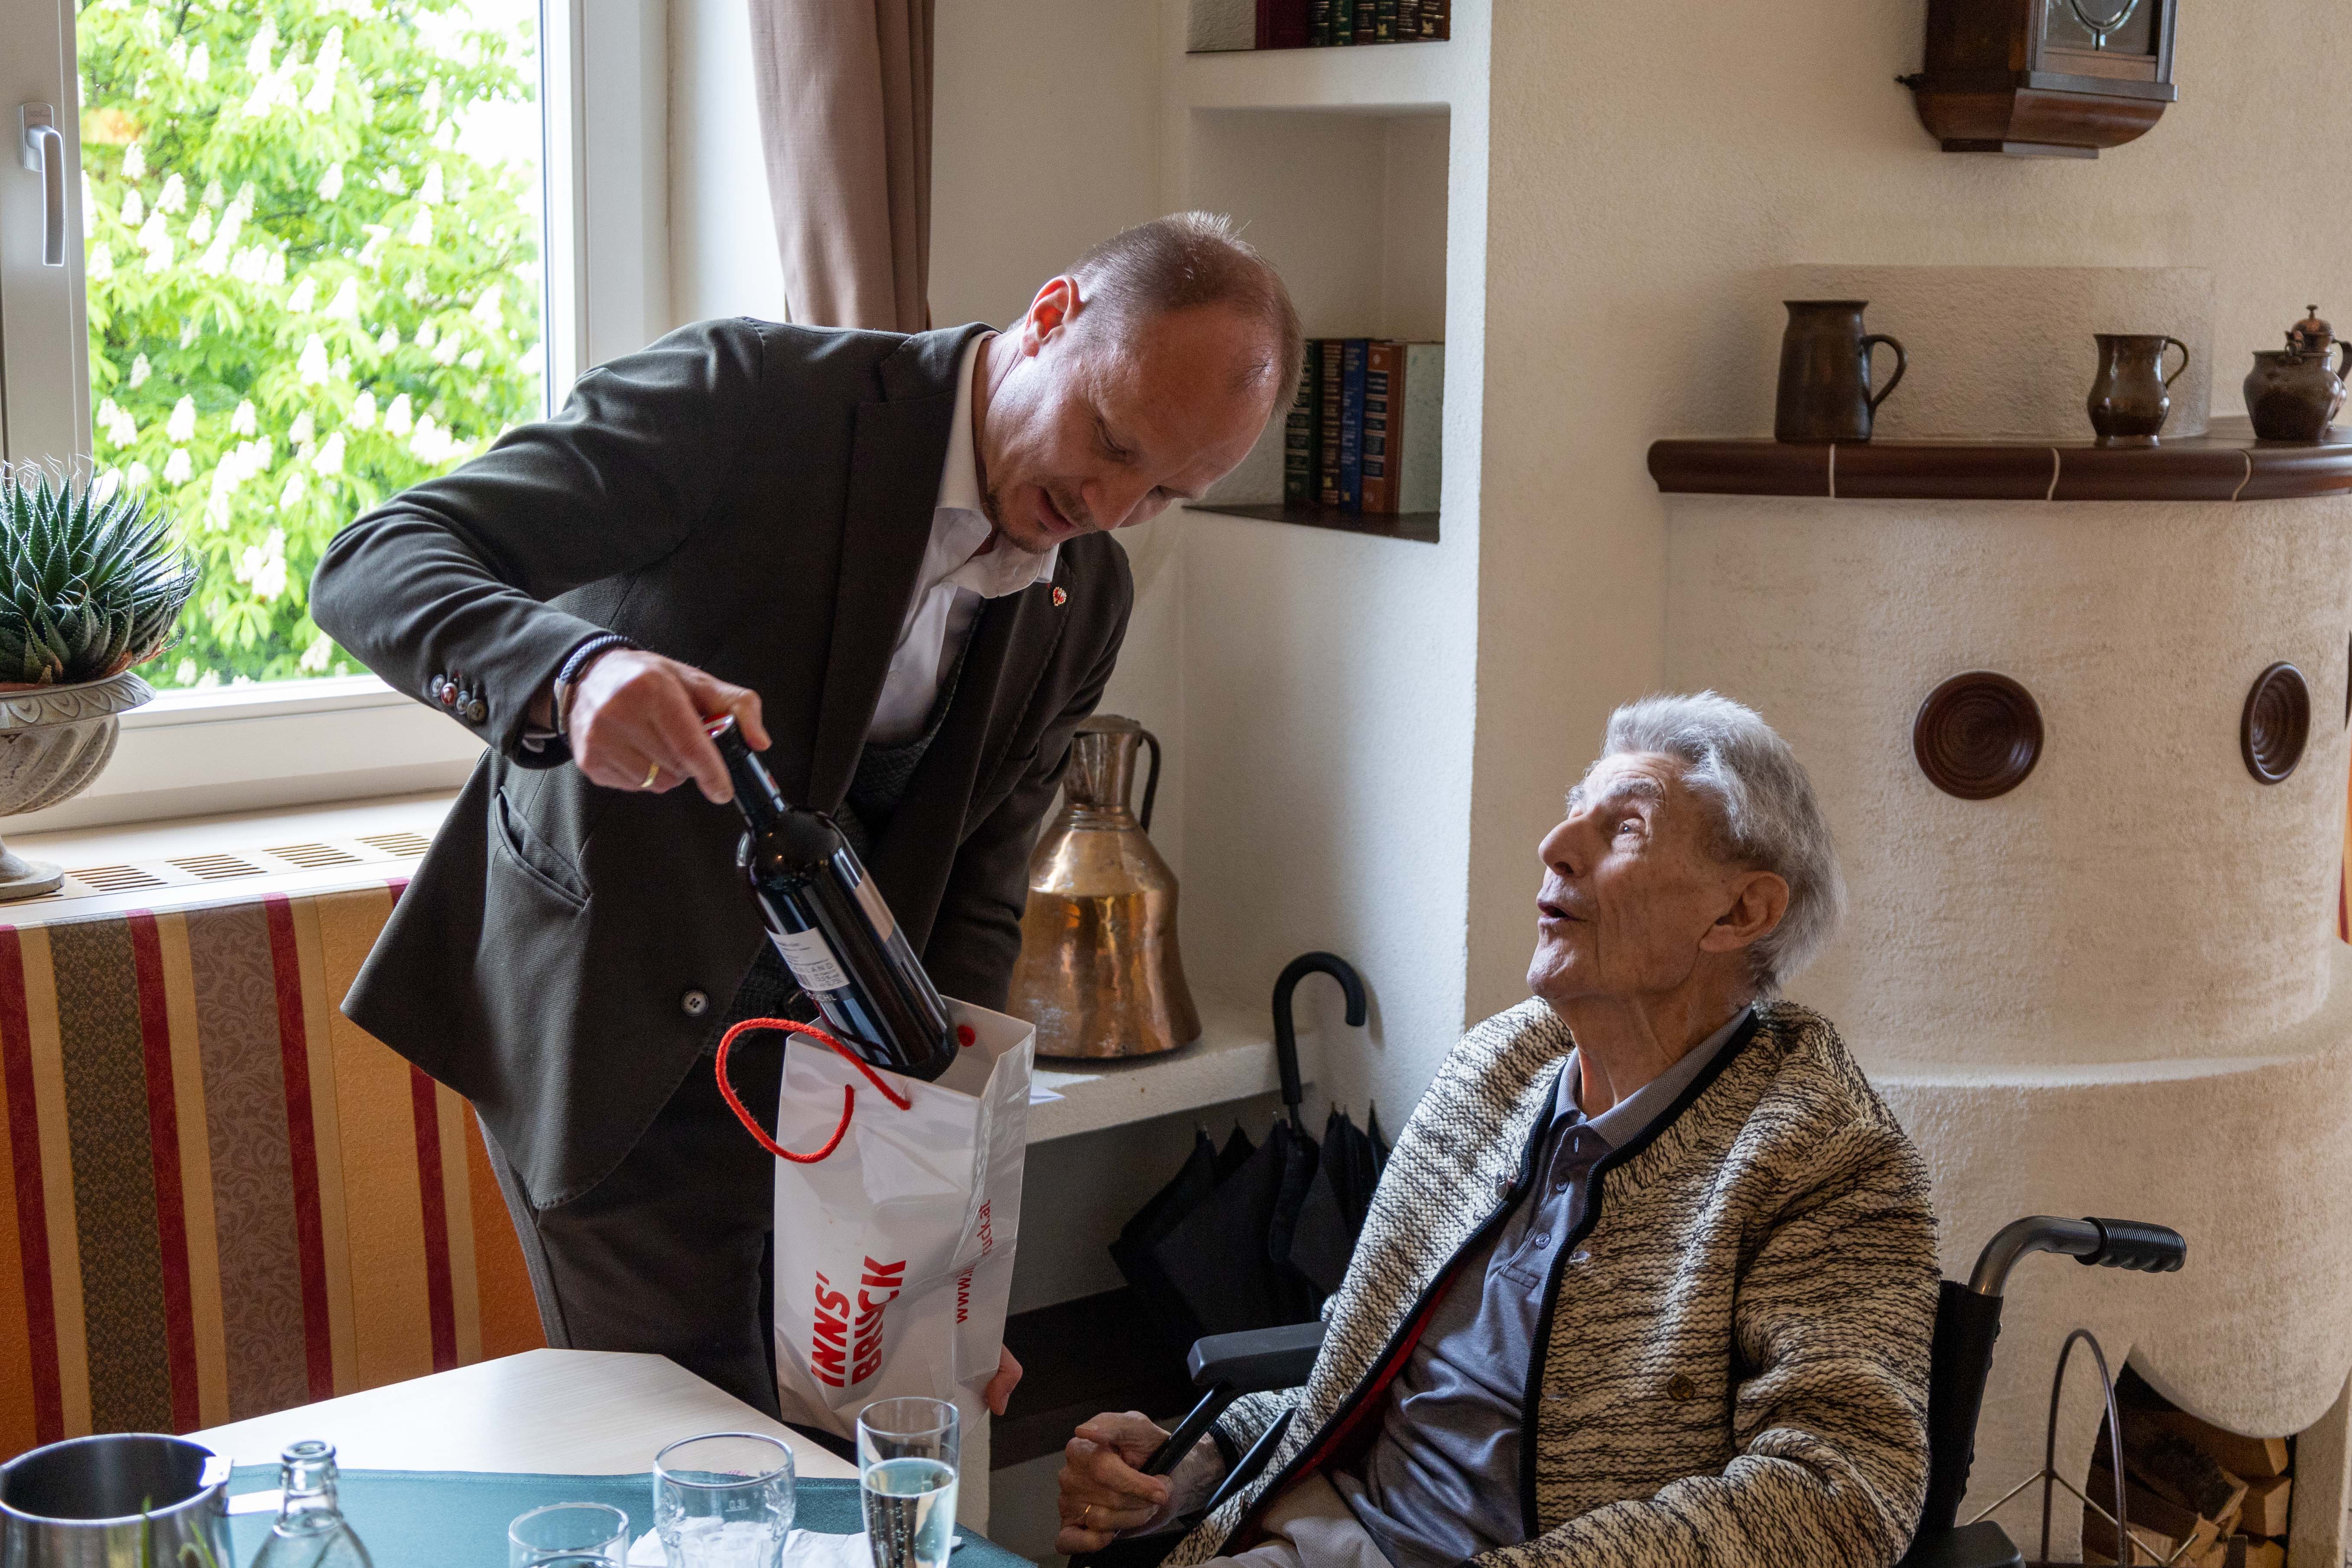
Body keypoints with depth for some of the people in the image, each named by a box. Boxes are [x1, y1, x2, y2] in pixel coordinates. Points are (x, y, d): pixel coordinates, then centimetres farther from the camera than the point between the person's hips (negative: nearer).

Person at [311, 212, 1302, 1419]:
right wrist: (575, 673, -45)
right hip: (618, 1042, -5)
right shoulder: (748, 396, -18)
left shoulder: (1084, 595, 1)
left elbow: (974, 900, 6)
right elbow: (370, 564, -23)